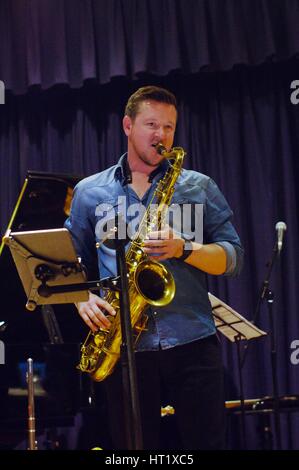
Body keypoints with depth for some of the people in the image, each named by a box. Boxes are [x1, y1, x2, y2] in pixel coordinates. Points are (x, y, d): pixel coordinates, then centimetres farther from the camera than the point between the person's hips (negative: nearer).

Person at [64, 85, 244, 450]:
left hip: (193, 342, 0)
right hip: (125, 348, 1)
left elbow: (233, 257, 4)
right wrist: (83, 298, -5)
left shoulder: (199, 187, 10)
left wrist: (183, 249, -14)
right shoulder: (89, 193, 13)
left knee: (206, 443, -1)